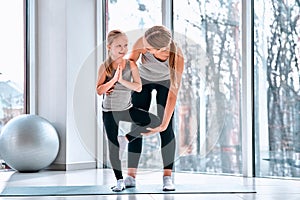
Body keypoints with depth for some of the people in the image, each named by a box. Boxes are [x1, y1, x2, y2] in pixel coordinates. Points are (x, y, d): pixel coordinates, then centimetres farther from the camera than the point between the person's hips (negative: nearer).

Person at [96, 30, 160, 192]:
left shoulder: (131, 65, -5)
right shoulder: (104, 67, -8)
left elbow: (138, 87, -11)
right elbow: (99, 91, -13)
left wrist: (122, 80, -23)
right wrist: (114, 79, -24)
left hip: (127, 109, 2)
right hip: (110, 111, -2)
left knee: (155, 121, -9)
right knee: (113, 147, 3)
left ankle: (129, 137, 6)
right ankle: (119, 181, 15)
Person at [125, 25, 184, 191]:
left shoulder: (177, 57, -39)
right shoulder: (142, 42, -37)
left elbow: (173, 94, -36)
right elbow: (130, 62, -16)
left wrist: (163, 125, -38)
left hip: (165, 81, -1)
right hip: (143, 79, 2)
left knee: (167, 129, -13)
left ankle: (168, 176, -7)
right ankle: (131, 176, -4)